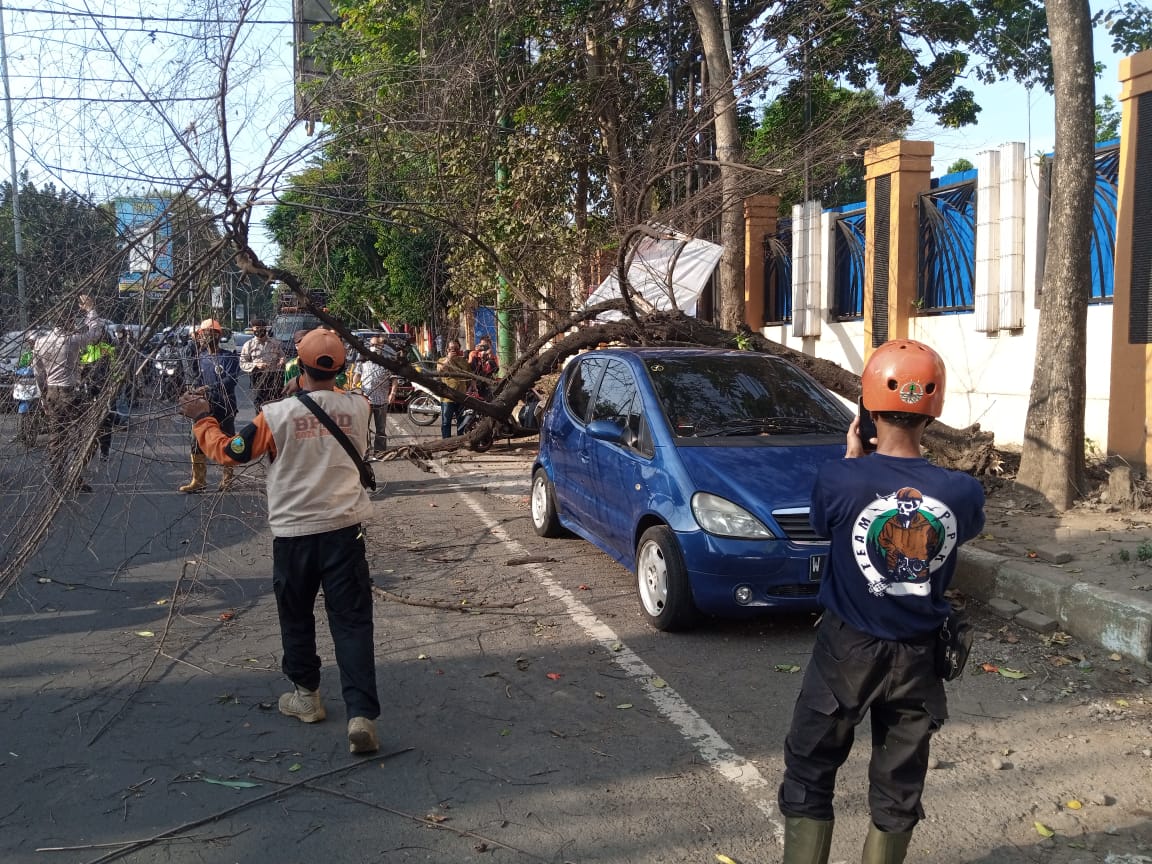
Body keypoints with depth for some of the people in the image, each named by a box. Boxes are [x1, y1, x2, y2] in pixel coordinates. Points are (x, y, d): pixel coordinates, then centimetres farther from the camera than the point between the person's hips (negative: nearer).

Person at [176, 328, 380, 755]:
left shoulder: (277, 414, -9)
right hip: (344, 528, 1)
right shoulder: (358, 407, -1)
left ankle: (307, 696, 34)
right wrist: (328, 383, 32)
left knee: (296, 615, 19)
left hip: (293, 531, -1)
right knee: (352, 619, 0)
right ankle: (362, 714, -9)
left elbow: (229, 451, 2)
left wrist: (201, 419, 16)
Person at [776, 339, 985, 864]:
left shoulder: (839, 480, -21)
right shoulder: (962, 491, -14)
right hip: (917, 657, 2)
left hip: (847, 649, -2)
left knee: (809, 774, 14)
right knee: (898, 789, 18)